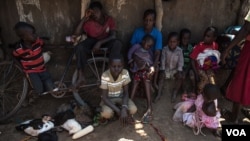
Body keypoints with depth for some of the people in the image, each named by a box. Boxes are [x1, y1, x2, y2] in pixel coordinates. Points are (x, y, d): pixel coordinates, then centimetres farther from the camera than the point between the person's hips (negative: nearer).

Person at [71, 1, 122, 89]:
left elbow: (113, 36, -17)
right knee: (79, 47, -32)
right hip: (92, 40, 0)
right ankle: (81, 77, -29)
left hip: (105, 41, 0)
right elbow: (77, 32, -17)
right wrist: (85, 18, -22)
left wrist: (100, 43, -31)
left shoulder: (109, 19, -9)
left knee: (117, 43, -33)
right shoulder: (89, 21, -10)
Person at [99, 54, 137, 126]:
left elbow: (126, 93, -14)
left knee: (133, 109, -25)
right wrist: (118, 111, -32)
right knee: (107, 113, -33)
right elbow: (104, 97, -22)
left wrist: (124, 108, -32)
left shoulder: (125, 73, -21)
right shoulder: (105, 76, -27)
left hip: (121, 96, 2)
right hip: (108, 98, -2)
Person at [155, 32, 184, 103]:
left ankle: (174, 93, -12)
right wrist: (162, 70, -18)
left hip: (175, 69, 0)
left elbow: (181, 62, -10)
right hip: (166, 69, 0)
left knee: (180, 76, -24)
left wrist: (179, 71, -20)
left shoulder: (179, 50, -11)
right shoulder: (165, 49, -11)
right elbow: (163, 60, -11)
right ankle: (159, 94, -19)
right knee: (161, 75, -25)